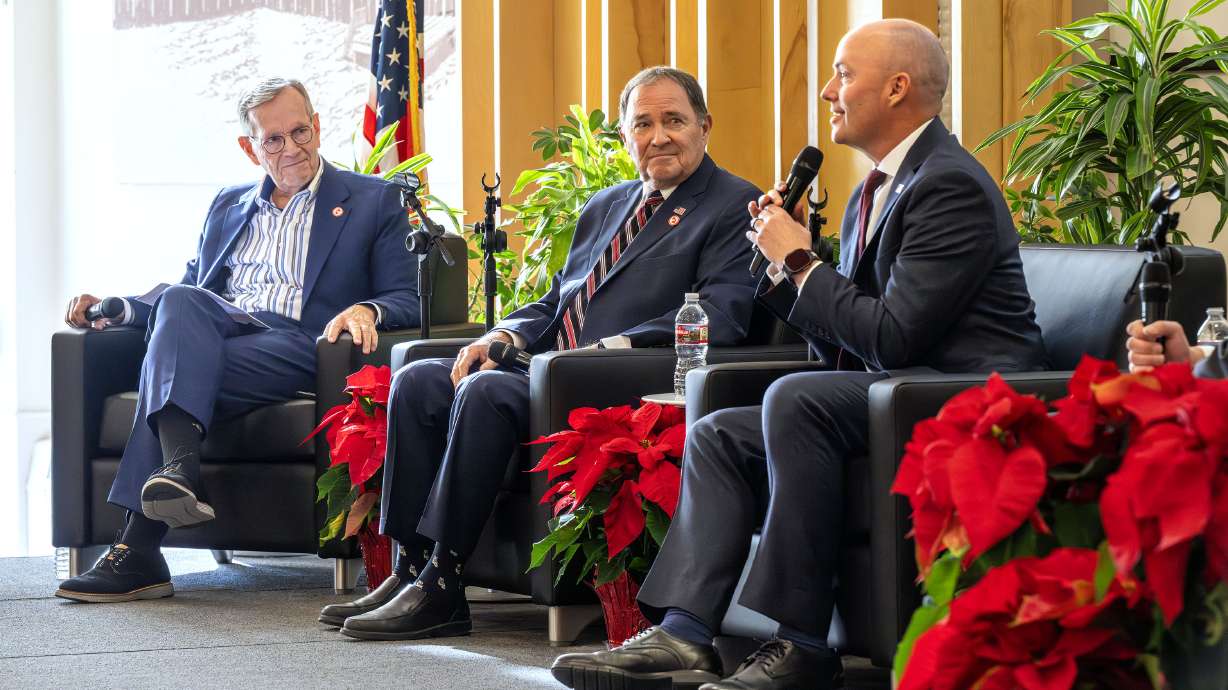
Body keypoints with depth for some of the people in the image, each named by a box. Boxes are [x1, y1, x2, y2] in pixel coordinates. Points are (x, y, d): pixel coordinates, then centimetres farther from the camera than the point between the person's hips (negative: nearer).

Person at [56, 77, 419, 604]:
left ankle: (137, 550, -42)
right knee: (181, 302, -33)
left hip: (298, 345, -4)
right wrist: (119, 310, 9)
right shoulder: (229, 206, 30)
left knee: (169, 366, -31)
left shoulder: (373, 201, 15)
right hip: (218, 330, 4)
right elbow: (189, 291, 29)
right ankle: (181, 469, -52)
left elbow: (407, 300, 6)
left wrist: (366, 309, -18)